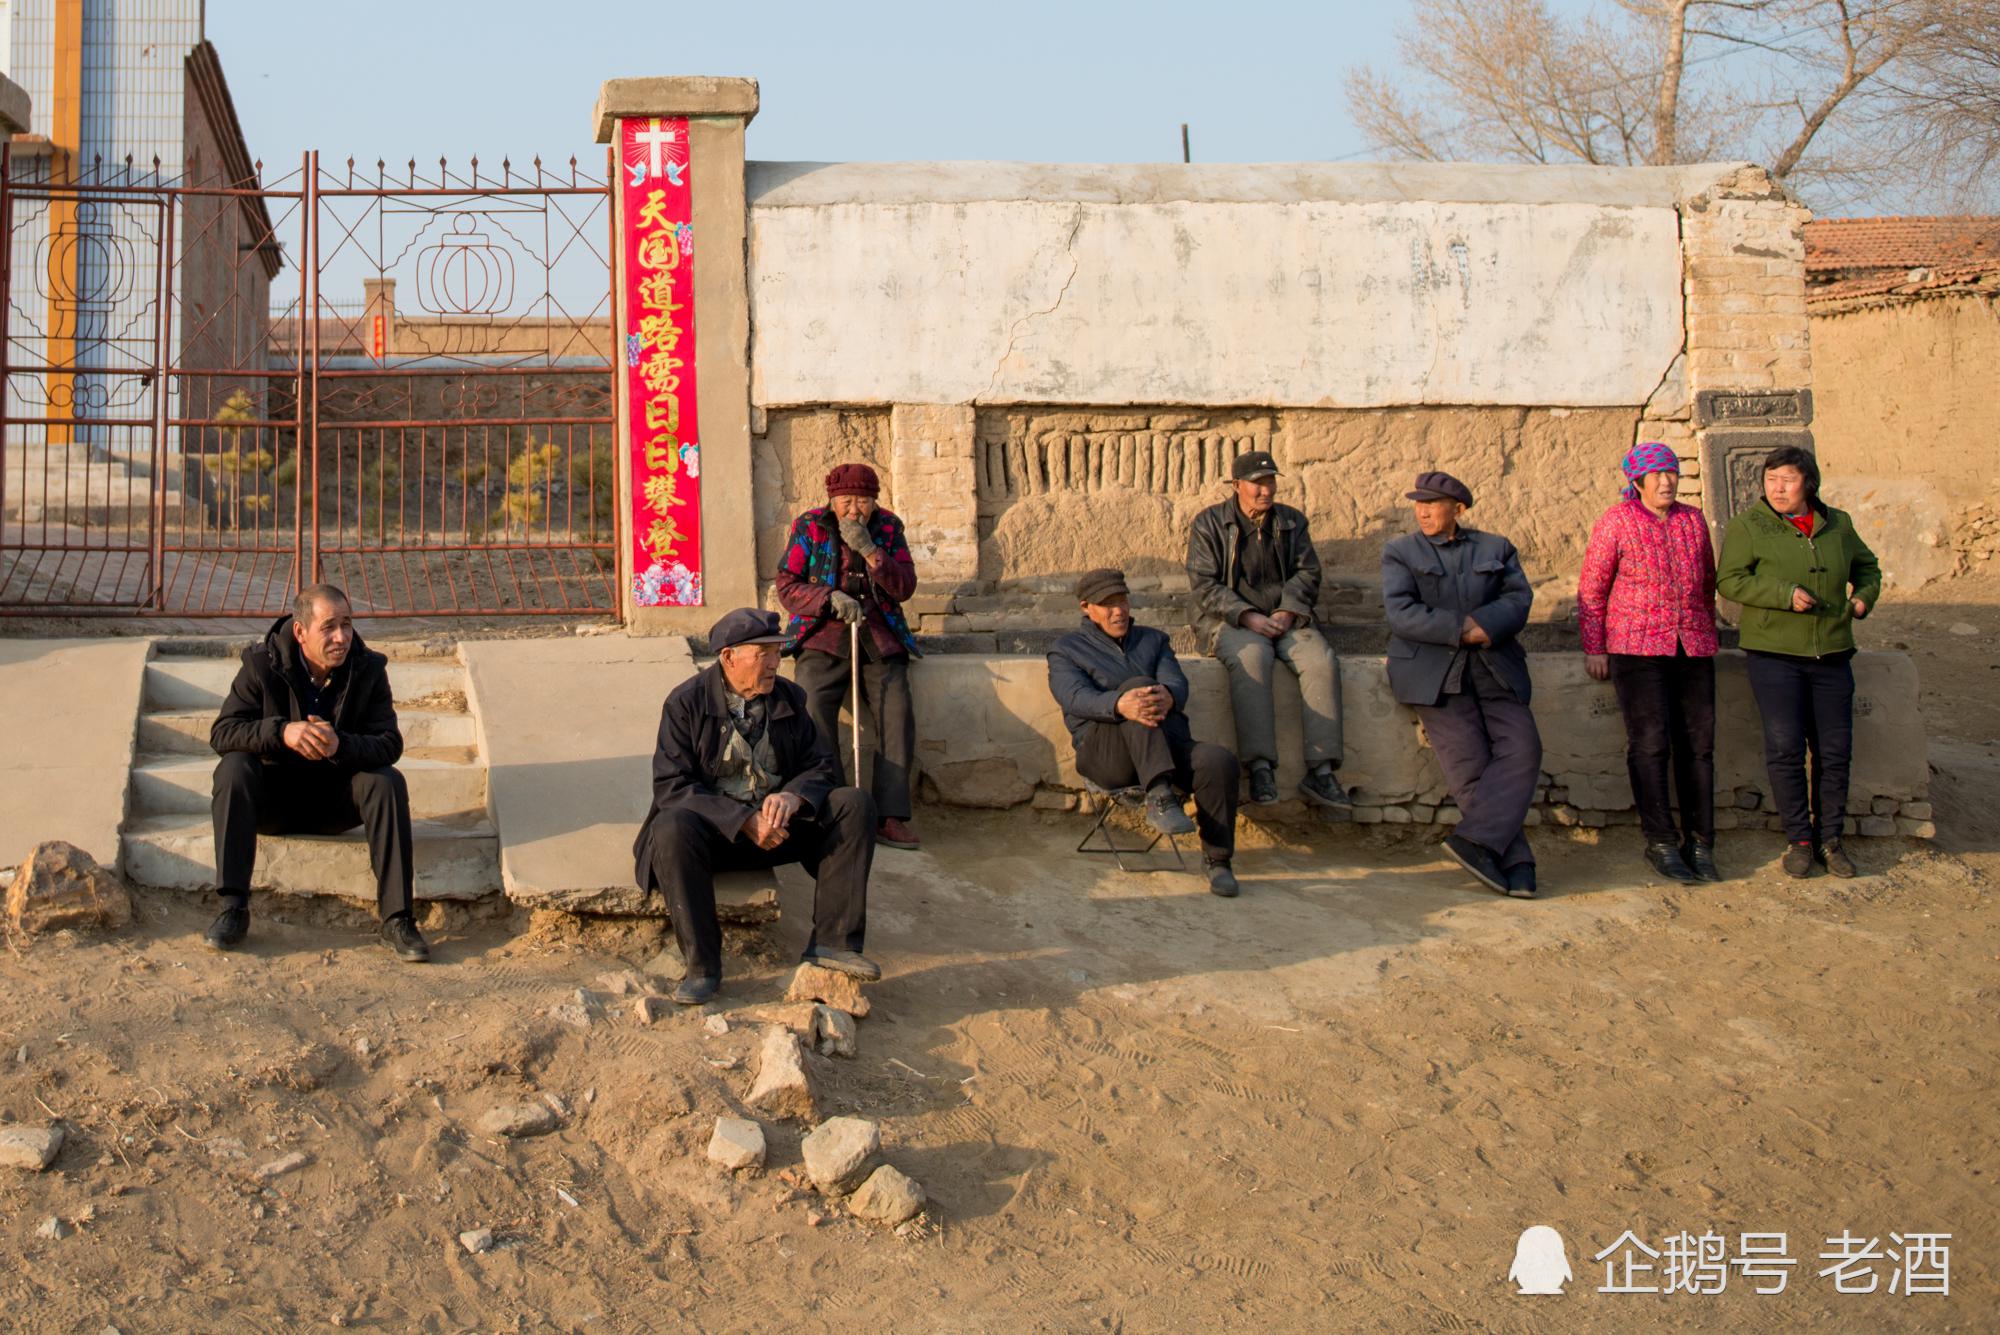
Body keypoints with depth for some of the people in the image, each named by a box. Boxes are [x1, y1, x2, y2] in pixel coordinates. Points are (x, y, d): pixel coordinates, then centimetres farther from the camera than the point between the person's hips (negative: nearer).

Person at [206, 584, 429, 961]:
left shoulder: (368, 669, -9)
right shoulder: (263, 664, -12)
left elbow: (390, 743, -16)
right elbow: (222, 733, -18)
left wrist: (341, 746, -37)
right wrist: (281, 731, -37)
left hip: (335, 798, 1)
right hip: (274, 798, 0)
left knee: (387, 782, -27)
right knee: (233, 769, -29)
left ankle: (397, 918, -26)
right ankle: (233, 909, -27)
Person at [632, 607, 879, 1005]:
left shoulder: (788, 698, 6)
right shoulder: (686, 702, -7)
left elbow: (821, 766, 6)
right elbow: (671, 786, -14)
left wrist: (792, 797, -20)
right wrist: (743, 820, -27)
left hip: (778, 821, 4)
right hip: (714, 824, -4)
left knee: (855, 805, -17)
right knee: (672, 827, -37)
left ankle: (832, 942, -19)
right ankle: (701, 967, -28)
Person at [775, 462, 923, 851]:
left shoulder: (889, 527, 10)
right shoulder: (808, 526, 5)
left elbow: (905, 586, 1)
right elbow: (787, 585, 1)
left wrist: (869, 550, -12)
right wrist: (832, 598, -15)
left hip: (879, 637, 1)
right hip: (823, 635, -1)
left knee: (897, 712, -22)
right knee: (814, 709, -27)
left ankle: (890, 816, -19)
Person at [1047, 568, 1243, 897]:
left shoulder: (1153, 640, 24)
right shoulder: (1066, 651, 13)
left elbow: (1177, 682, 4)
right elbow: (1077, 698, -9)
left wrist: (1168, 696, -24)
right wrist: (1120, 705, -33)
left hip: (1170, 744, 3)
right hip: (1103, 752, -3)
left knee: (1218, 760, -29)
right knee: (1139, 684, -32)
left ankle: (1216, 859, -13)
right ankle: (1160, 796, -41)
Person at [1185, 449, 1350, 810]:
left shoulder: (1293, 522, 15)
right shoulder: (1209, 524, 4)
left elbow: (1307, 573, 8)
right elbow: (1205, 585, -4)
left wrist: (1287, 612, -11)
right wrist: (1248, 617, -17)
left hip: (1286, 618, 3)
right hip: (1231, 620, -3)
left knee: (1323, 660, -26)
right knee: (1251, 657, -37)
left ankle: (1321, 770, -29)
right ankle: (1260, 767, -43)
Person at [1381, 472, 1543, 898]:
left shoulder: (1496, 549, 17)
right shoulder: (1400, 552, 11)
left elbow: (1518, 598, 2)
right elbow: (1401, 613, -5)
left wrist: (1480, 625, -17)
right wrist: (1463, 631, -13)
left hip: (1494, 670, 3)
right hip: (1434, 672, -3)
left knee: (1522, 748, -18)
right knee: (1470, 762, -13)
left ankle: (1475, 839, -21)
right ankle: (1514, 862, -10)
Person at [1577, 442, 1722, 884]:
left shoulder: (1693, 520, 12)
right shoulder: (1616, 522, 0)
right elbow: (1592, 589, 1)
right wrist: (1594, 648, -2)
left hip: (1693, 649, 4)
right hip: (1638, 648, -4)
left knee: (1698, 744, 2)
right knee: (1650, 743, -7)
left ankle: (1700, 843, 8)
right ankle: (1661, 843, 0)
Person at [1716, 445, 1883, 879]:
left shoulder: (1837, 525, 10)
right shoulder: (1748, 526, -2)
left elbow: (1867, 566, 25)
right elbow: (1729, 580, -11)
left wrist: (1864, 596, 4)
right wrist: (1784, 594, -20)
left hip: (1831, 655, 4)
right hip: (1775, 652, -4)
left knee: (1834, 750, 4)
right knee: (1785, 747, -8)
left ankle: (1830, 838, 15)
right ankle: (1798, 839, 4)